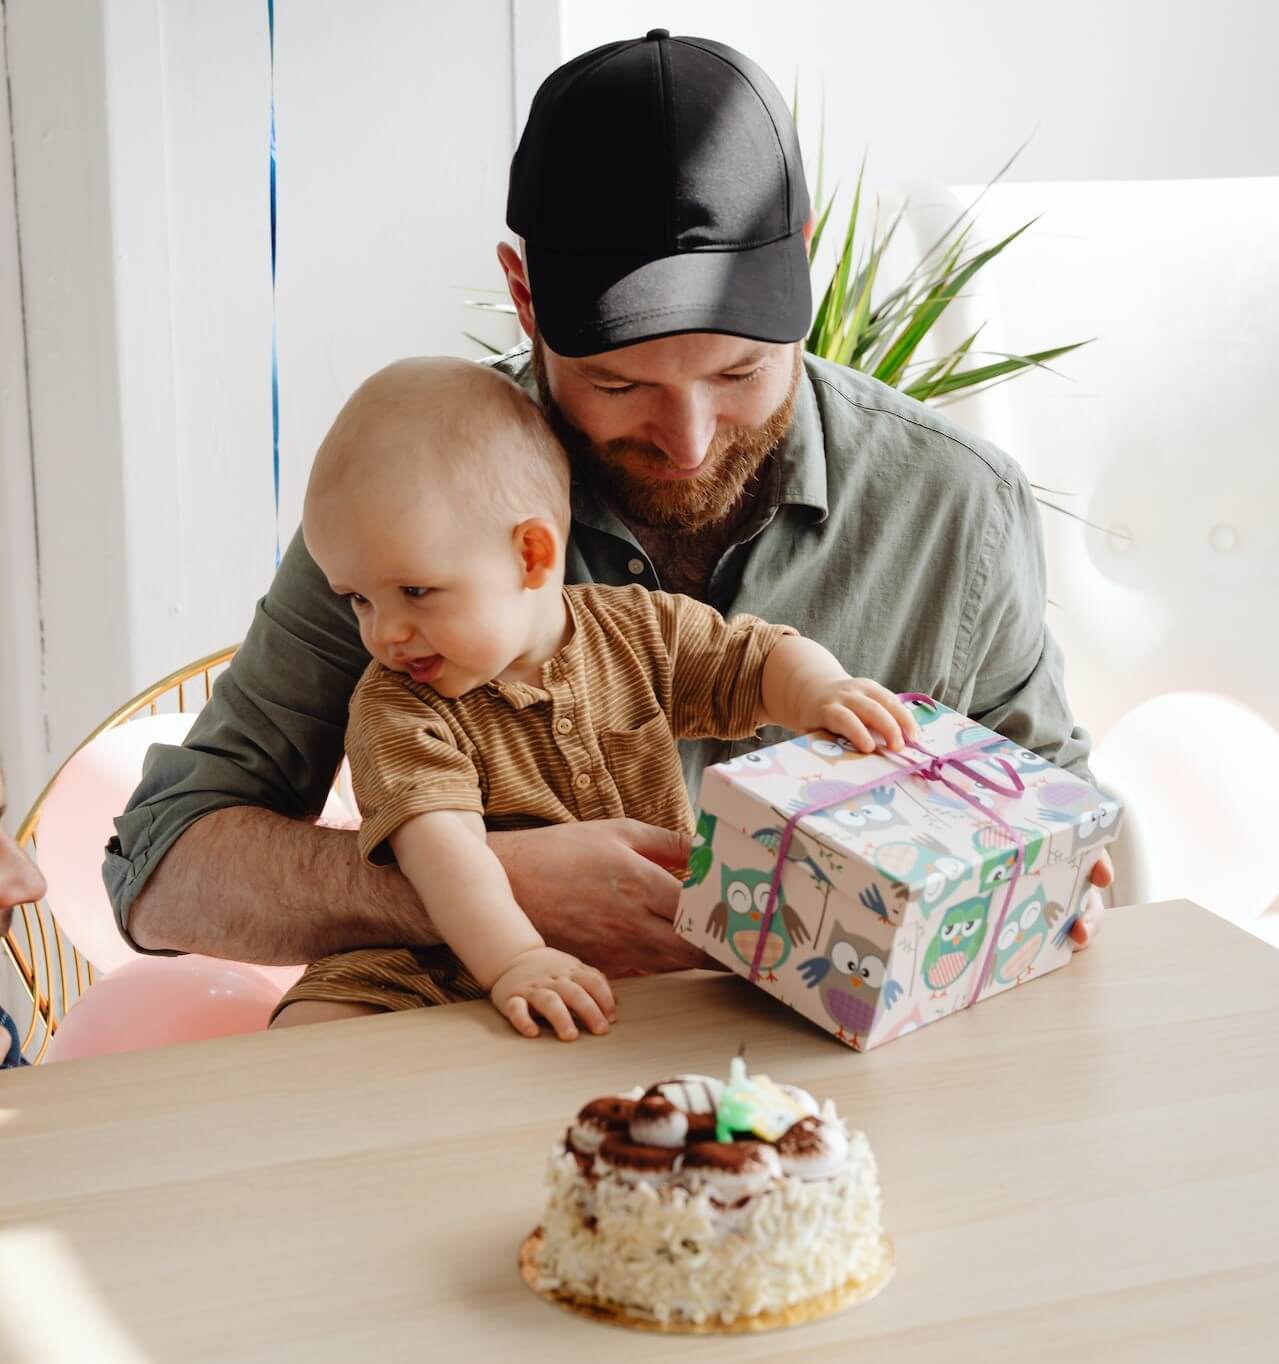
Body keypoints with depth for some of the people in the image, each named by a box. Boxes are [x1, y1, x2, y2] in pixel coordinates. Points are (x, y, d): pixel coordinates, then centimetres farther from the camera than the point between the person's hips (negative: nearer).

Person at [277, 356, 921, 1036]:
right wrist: (512, 959, -44)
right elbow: (437, 838, -27)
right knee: (311, 1031, -27)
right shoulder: (397, 707, -12)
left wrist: (821, 693, -20)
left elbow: (763, 660, 6)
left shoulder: (639, 630, 0)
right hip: (468, 968, -3)